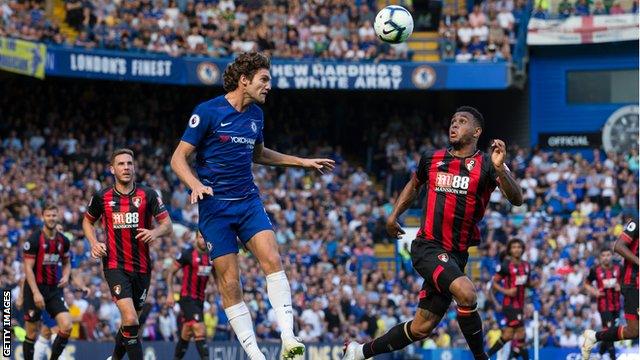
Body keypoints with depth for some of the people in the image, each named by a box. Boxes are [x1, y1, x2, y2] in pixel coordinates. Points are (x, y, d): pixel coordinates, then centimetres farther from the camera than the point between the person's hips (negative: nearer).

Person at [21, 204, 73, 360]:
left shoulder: (63, 240, 4)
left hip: (54, 289, 4)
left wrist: (66, 276, -2)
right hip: (35, 289, -4)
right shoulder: (34, 240, -11)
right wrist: (36, 293, -20)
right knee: (32, 334, 1)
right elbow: (28, 268, -13)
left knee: (67, 326, -13)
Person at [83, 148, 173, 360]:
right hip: (115, 265, -2)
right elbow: (87, 221, 18)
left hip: (142, 267, 2)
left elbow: (167, 225, -1)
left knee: (130, 322, 14)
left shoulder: (148, 195, 0)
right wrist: (94, 243, 0)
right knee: (130, 320, -21)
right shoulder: (102, 197, 1)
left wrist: (155, 232, -23)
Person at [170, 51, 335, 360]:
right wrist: (196, 185, -27)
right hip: (215, 206, -5)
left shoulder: (256, 114, 9)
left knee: (272, 260, -18)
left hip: (248, 201, 5)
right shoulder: (208, 111, -9)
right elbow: (178, 158, -9)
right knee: (230, 284, -6)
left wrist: (302, 162, 26)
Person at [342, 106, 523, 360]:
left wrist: (500, 168, -33)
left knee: (420, 329, 8)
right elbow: (414, 184, 28)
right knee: (466, 293, -30)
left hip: (456, 254, 2)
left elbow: (516, 199, -17)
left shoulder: (486, 165, -2)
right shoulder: (432, 159, 6)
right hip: (428, 246, -2)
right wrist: (394, 214, 18)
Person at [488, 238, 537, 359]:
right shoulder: (505, 265, -9)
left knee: (508, 334, 9)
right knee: (520, 331, -13)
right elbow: (494, 283, -5)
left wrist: (534, 283, -2)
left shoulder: (526, 266, 9)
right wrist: (506, 291, -20)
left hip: (520, 305, 7)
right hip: (510, 303, -7)